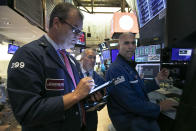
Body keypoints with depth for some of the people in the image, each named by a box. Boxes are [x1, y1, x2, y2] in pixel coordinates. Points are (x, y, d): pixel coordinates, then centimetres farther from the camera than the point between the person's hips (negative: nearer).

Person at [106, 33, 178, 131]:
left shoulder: (129, 65, 11)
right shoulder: (116, 69, -23)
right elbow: (131, 103, -26)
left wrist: (158, 79, 4)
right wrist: (159, 107, -15)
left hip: (140, 116, 9)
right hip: (130, 122, -8)